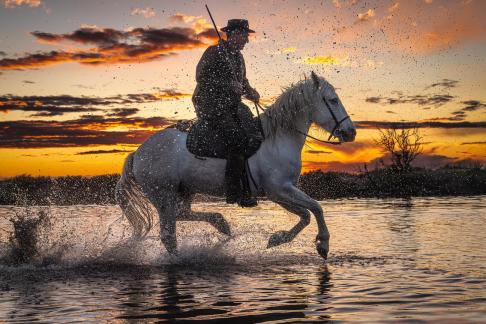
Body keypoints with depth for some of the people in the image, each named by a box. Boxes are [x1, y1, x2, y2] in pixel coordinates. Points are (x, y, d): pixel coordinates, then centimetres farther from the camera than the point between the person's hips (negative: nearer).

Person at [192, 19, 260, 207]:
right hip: (211, 106, -8)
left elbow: (243, 83, 27)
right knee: (237, 140, -24)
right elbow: (201, 76, -15)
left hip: (233, 106, 8)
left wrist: (252, 94, 5)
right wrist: (229, 85, -20)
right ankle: (234, 192, -20)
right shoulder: (214, 52, -5)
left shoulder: (238, 57, 20)